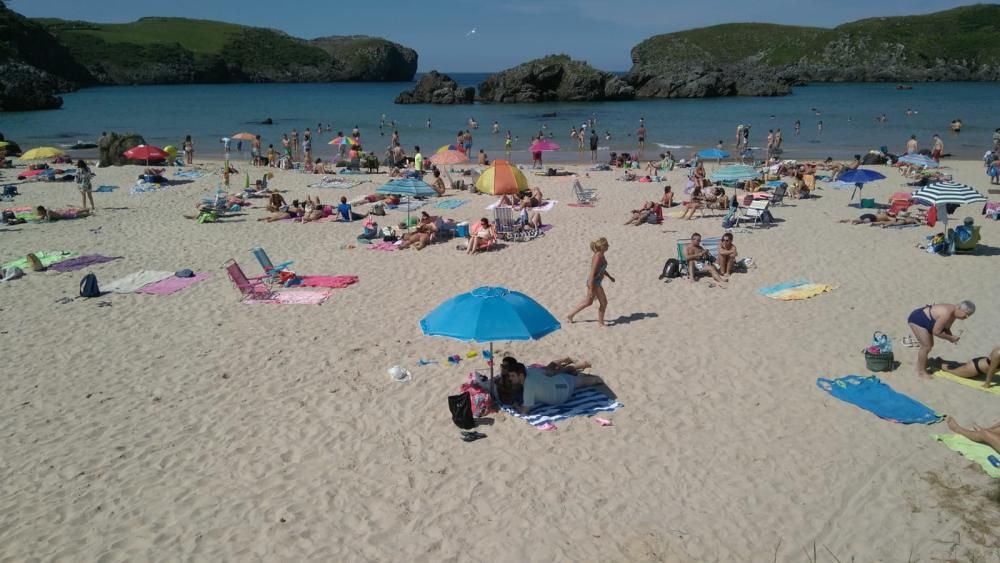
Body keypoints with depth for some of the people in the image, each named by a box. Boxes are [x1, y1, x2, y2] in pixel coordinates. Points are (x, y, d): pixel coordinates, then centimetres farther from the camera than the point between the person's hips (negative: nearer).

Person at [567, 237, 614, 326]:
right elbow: (592, 273, -27)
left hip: (597, 281, 10)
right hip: (594, 282, -10)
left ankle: (570, 316, 30)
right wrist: (591, 289, -26)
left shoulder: (601, 255, 4)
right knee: (604, 302, 2)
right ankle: (601, 323, 17)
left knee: (588, 302, 21)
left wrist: (610, 277, 31)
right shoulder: (598, 257, -25)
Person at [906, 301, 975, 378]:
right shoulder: (947, 314, -32)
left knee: (929, 345, 19)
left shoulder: (954, 313, -2)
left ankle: (920, 367, 32)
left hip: (923, 319, 11)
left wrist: (952, 337, -6)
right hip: (917, 319, -11)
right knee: (926, 347, -9)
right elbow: (936, 331, -27)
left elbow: (945, 328, 12)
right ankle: (921, 372, 3)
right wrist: (950, 338, -16)